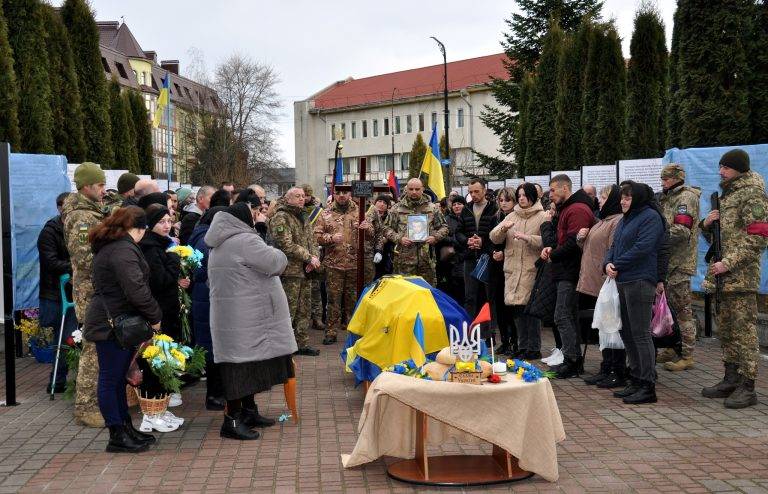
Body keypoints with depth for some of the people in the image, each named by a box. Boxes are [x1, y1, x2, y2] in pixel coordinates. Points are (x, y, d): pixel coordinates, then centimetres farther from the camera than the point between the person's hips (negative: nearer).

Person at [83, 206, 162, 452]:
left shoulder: (108, 246, 16)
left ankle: (126, 428, 25)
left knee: (117, 377, 16)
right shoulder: (123, 250, -19)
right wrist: (155, 316, -13)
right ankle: (117, 437, 5)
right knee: (111, 379, -2)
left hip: (108, 320, 11)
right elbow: (137, 289, -26)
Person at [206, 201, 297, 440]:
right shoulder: (245, 241, -17)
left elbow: (211, 281, 26)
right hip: (244, 319, -10)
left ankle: (249, 411, 25)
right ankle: (232, 420, -1)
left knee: (247, 364, 16)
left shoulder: (219, 246, 15)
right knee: (243, 365, -5)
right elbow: (276, 263, -18)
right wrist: (277, 253, 4)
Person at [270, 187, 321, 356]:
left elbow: (312, 241, 18)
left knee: (303, 310, 13)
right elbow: (287, 245, -19)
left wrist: (315, 257, -3)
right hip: (289, 271, -8)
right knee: (288, 310, -7)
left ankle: (302, 343, 21)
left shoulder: (303, 218, 18)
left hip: (304, 272, 8)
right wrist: (309, 258, -16)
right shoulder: (281, 218, -10)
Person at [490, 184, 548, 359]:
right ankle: (522, 347, 20)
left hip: (532, 269, -5)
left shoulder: (543, 217, -1)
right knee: (517, 308, 9)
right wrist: (503, 228, -11)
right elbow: (494, 238, 8)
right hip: (513, 268, 5)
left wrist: (526, 237, -19)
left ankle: (534, 348, 6)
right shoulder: (512, 216, 15)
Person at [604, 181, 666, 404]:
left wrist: (618, 265, -12)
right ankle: (636, 380, 21)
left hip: (640, 281, -10)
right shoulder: (624, 220, 20)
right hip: (623, 281, 10)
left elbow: (642, 248, -18)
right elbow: (614, 246, 19)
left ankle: (647, 386, -3)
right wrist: (608, 263, -2)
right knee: (626, 332, 12)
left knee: (640, 333, -8)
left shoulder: (650, 217, -9)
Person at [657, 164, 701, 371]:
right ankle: (672, 349, 25)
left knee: (682, 310, -6)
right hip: (666, 261, 10)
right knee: (668, 307, 15)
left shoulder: (686, 198, -10)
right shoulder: (668, 198, 19)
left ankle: (686, 355, -1)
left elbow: (681, 231, -21)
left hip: (679, 263, -10)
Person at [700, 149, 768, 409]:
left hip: (740, 278, -9)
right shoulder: (727, 195, 20)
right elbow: (712, 236, 26)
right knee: (725, 330, 14)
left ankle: (747, 387, -3)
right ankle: (731, 379, 24)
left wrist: (728, 263, -21)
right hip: (721, 277, 9)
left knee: (744, 331, -7)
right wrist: (707, 224, 4)